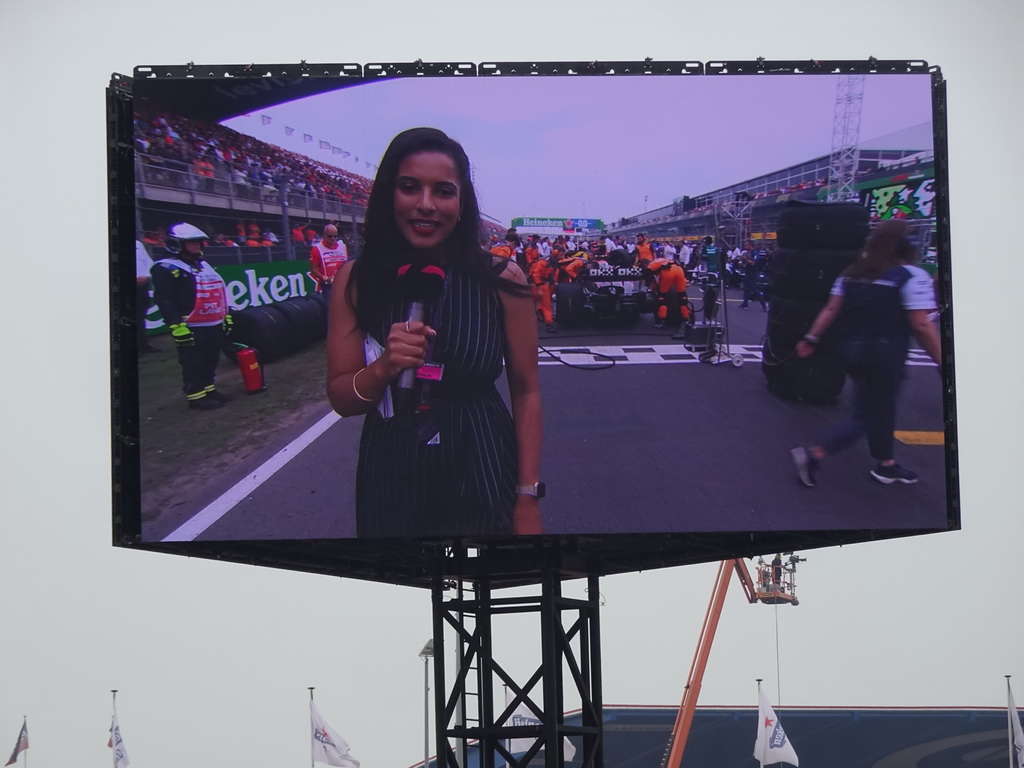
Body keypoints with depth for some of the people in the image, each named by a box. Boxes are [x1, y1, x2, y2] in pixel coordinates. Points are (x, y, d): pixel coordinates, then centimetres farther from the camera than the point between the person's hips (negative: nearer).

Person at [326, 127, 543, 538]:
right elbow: (341, 399, -2)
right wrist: (383, 369, -22)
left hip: (482, 474, -1)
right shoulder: (357, 280, -5)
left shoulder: (501, 278, -9)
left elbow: (525, 390, -3)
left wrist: (528, 498, -7)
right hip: (390, 477, 1)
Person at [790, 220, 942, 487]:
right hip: (884, 354, -8)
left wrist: (812, 338, 13)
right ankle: (813, 455, 0)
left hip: (852, 349, 8)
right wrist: (942, 362, -10)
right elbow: (921, 325, -17)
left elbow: (831, 310, 6)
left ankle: (885, 465, 30)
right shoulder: (912, 276, -12)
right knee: (865, 416, 5)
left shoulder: (852, 273, 8)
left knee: (880, 408, 21)